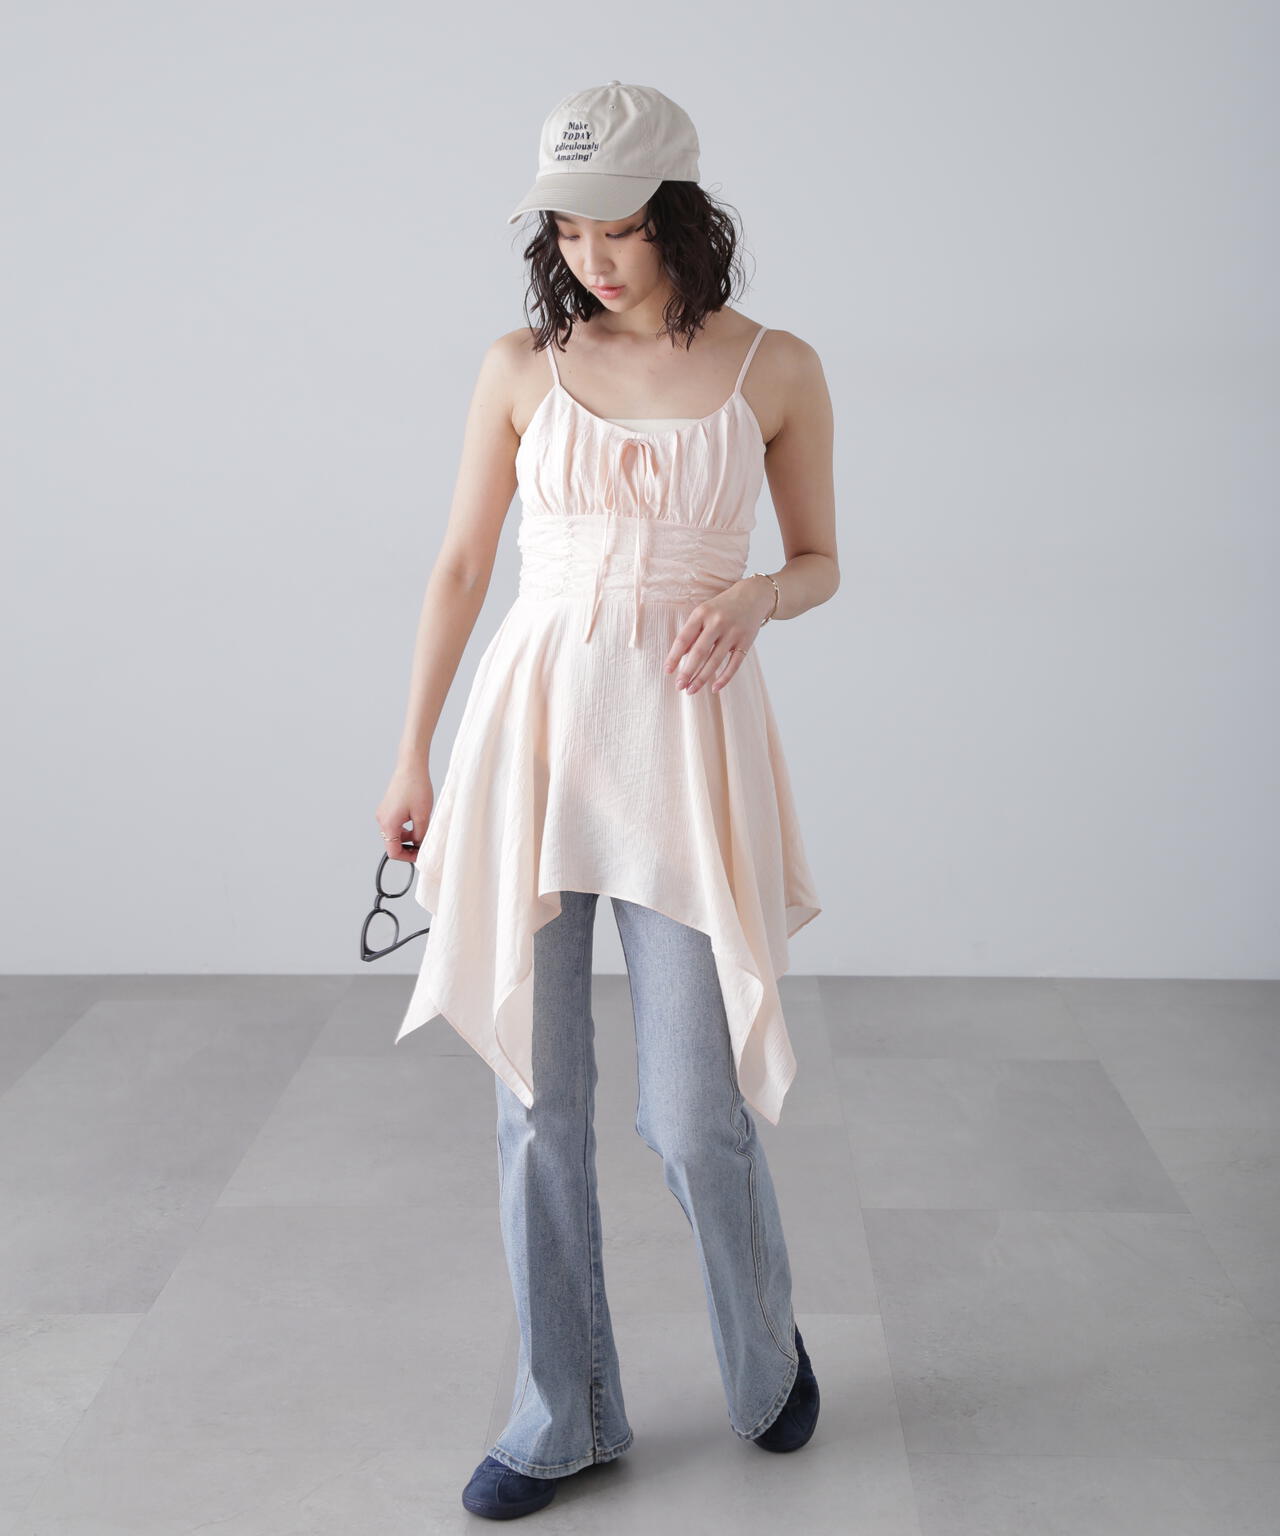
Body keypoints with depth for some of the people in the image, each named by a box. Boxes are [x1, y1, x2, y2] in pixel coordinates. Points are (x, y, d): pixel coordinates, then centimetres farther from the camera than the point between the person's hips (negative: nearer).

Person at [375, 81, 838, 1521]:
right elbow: (461, 562, 11)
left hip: (687, 740, -2)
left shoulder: (776, 369, 3)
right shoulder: (523, 364, 5)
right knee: (537, 1095, 5)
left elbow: (820, 561, 11)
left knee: (693, 1115, -2)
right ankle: (564, 1412, 24)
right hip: (532, 727, 2)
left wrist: (754, 597, -12)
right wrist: (411, 754, 11)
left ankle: (767, 1351, 31)